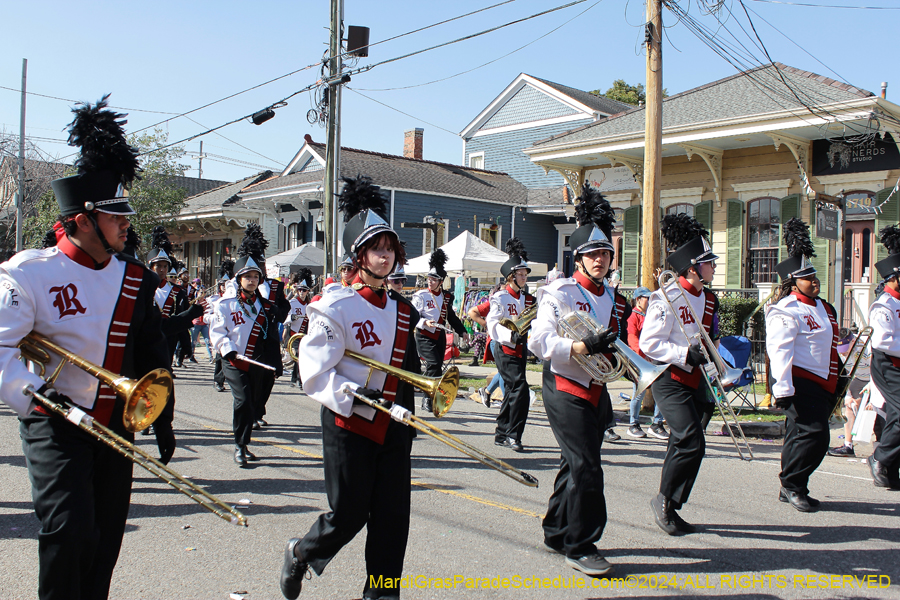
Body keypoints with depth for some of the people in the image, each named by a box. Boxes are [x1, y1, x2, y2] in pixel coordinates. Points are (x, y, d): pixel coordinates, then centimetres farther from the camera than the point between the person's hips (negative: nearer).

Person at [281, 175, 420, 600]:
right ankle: (301, 553, 32)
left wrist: (406, 408, 8)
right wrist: (358, 397, -25)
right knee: (349, 515, 3)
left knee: (392, 516, 5)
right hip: (348, 425, -5)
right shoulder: (337, 307, -10)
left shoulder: (403, 310, 9)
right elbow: (314, 373, -16)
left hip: (393, 426, 6)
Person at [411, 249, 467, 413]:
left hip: (440, 337, 6)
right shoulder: (421, 295, -5)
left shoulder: (446, 297, 11)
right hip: (424, 336, -6)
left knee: (437, 367, 7)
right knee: (434, 365, -21)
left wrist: (462, 331, 13)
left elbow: (451, 316, 20)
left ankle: (428, 401, 19)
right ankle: (427, 398, -11)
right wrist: (425, 322, -26)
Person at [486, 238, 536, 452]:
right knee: (520, 388, -17)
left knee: (512, 391, 11)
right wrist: (511, 333, -31)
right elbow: (493, 324, -16)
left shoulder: (527, 299, 13)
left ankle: (501, 434, 22)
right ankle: (513, 435, -9)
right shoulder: (500, 297, -7)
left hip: (520, 349, 7)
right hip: (505, 349, -7)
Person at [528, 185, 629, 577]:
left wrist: (620, 342, -4)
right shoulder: (559, 294, -11)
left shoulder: (614, 299, 12)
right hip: (565, 389, -7)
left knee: (576, 465, 15)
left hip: (597, 391, 8)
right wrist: (584, 346, -31)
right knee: (586, 469, -9)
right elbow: (539, 342, -21)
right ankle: (580, 548, 4)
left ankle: (556, 533, 30)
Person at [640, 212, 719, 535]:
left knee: (682, 446, 11)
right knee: (691, 442, -17)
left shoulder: (709, 300, 13)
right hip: (669, 379, -8)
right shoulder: (666, 298, -14)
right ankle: (665, 501, 2)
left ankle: (668, 509, 22)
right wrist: (686, 353, -25)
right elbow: (649, 343, -17)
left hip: (695, 380, 9)